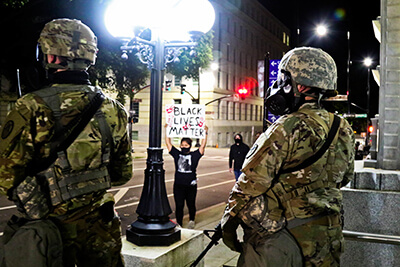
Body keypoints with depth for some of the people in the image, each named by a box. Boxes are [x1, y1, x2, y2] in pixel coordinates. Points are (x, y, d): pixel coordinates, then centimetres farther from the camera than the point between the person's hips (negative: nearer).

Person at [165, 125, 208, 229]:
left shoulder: (194, 155, 0)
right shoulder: (177, 154, 4)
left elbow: (203, 145, -5)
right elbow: (168, 143, 5)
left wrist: (205, 132, -10)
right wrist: (167, 130, 3)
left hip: (191, 185, 0)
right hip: (178, 185, 1)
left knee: (191, 204, 13)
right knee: (179, 205, 1)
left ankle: (191, 220, 38)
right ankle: (179, 223, 12)